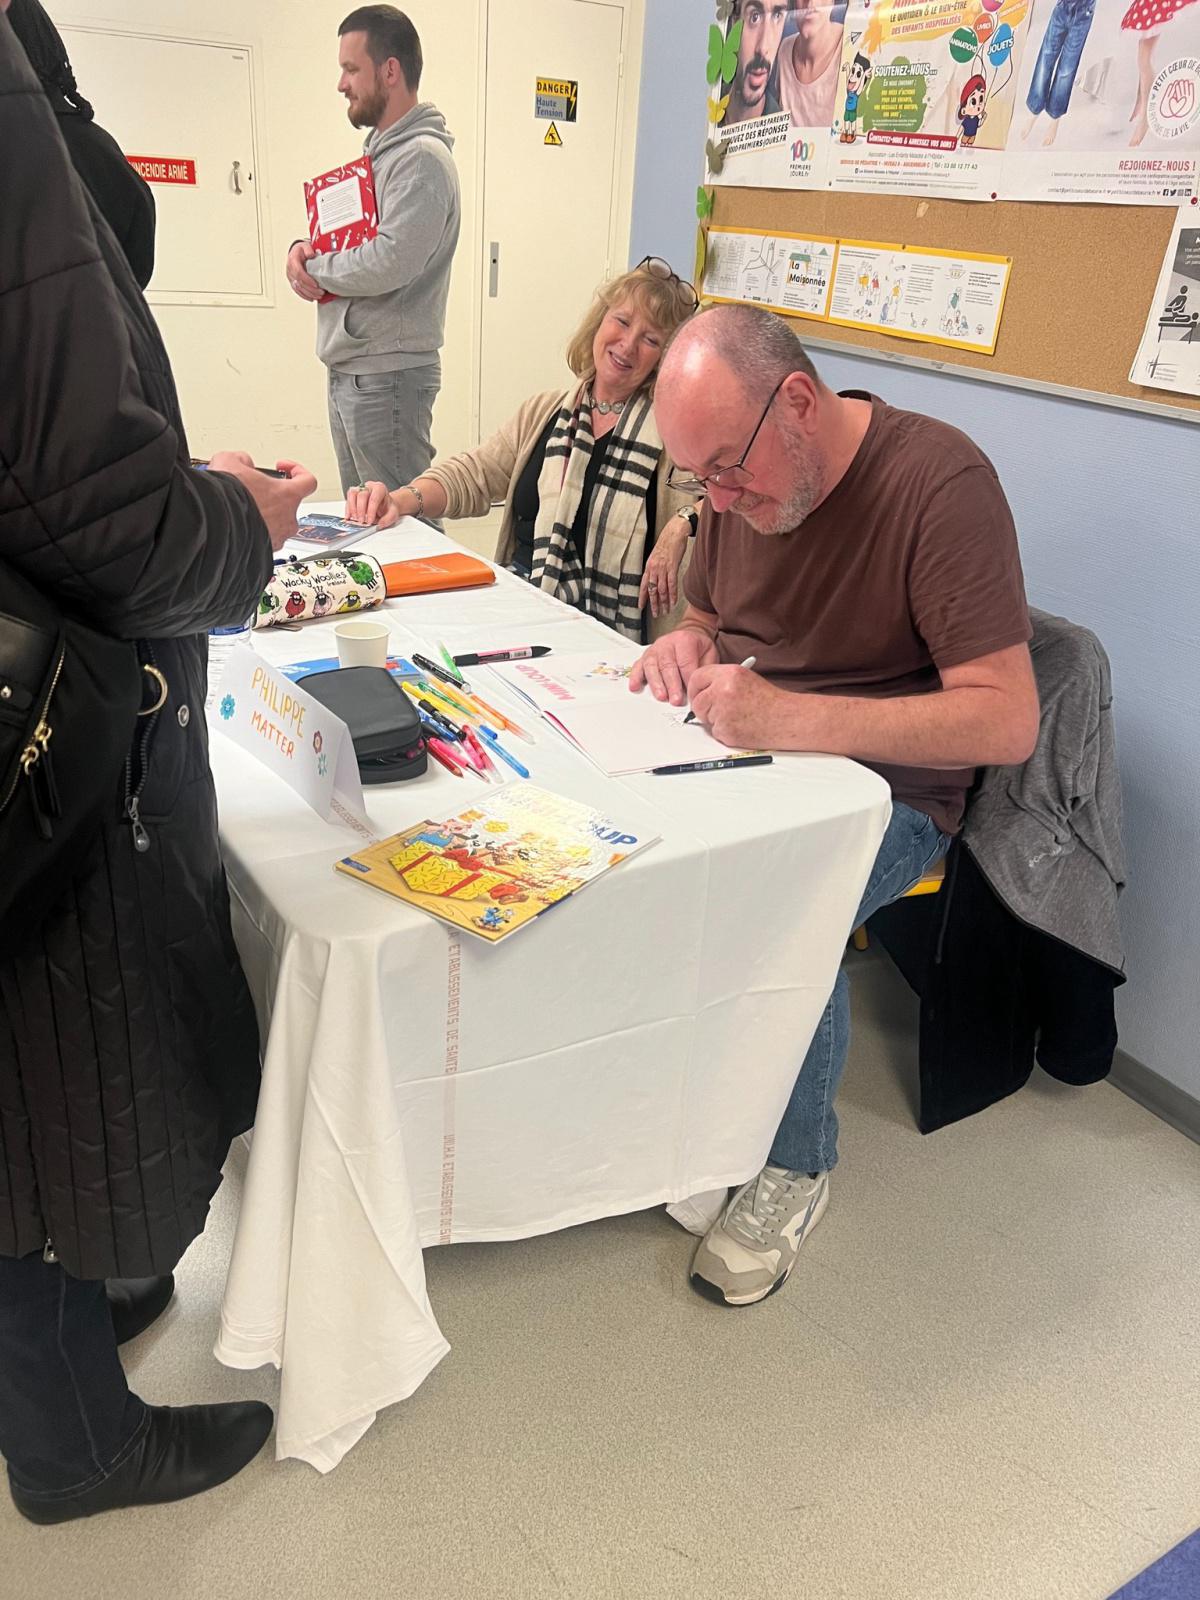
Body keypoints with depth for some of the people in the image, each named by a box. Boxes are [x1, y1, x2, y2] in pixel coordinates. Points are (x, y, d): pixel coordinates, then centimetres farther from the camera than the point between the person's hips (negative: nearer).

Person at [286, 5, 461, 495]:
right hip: (348, 370, 10)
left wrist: (313, 268, -7)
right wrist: (303, 248, 3)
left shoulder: (422, 157, -12)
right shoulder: (377, 151, 18)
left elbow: (392, 261, -23)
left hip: (387, 375, -10)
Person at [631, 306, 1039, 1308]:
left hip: (884, 793, -6)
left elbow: (1006, 721, -25)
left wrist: (788, 717, -33)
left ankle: (795, 1164, -5)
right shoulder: (742, 481, 4)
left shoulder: (940, 482, -18)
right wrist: (687, 645, -6)